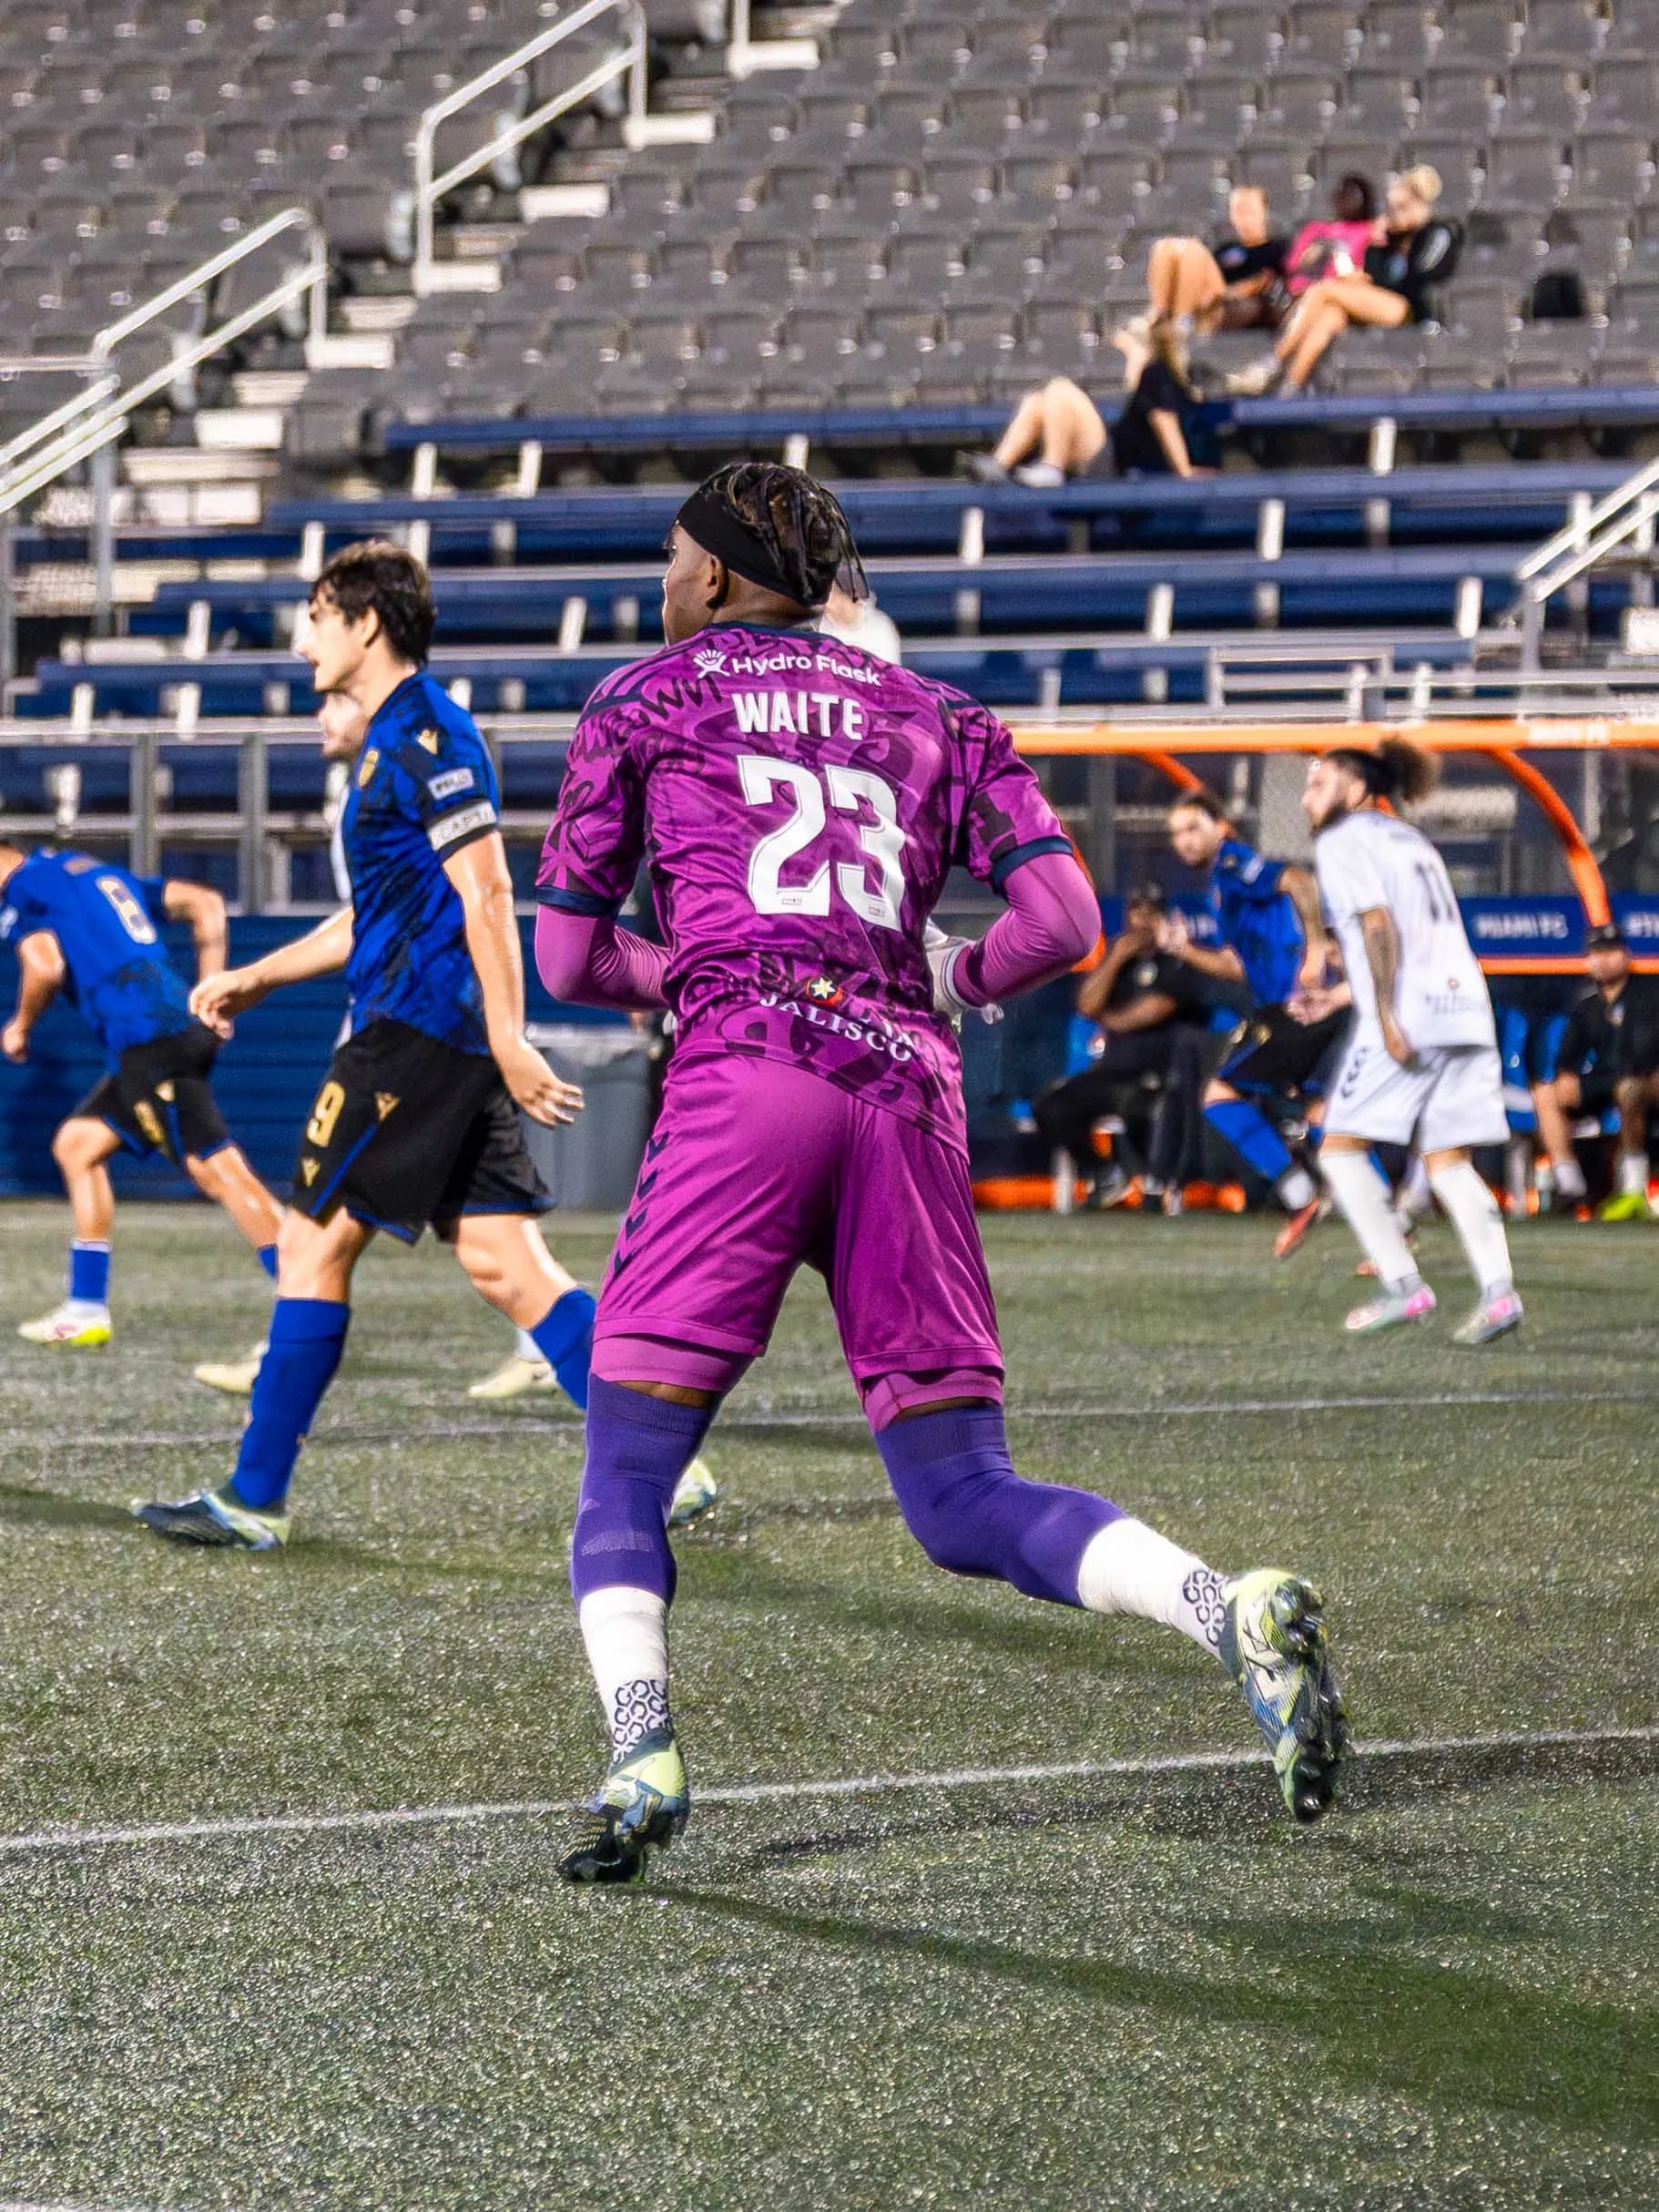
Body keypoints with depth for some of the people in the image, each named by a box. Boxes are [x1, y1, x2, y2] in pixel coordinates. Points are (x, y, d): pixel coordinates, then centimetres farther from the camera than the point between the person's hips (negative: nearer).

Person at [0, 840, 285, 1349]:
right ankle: (86, 1312, 20)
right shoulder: (97, 872, 27)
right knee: (77, 1145, 19)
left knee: (217, 1169, -14)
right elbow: (205, 904, 22)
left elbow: (45, 965, -14)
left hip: (147, 1039, -9)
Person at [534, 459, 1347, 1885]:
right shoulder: (931, 714, 23)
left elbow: (569, 962, 15)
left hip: (744, 1073, -3)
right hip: (909, 1091, 3)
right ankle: (1234, 1614, -17)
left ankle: (641, 1751, -18)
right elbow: (1065, 922, 11)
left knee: (626, 1479, 4)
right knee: (970, 1508, 5)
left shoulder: (644, 701, 16)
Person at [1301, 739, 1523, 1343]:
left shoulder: (1342, 842, 1)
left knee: (1341, 1148, 1)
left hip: (1406, 1017, -8)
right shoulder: (1410, 839, 26)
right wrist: (1340, 995, 30)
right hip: (1464, 1009, 8)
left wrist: (1387, 1016, -19)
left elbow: (1379, 924, -13)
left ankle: (1403, 1286, -9)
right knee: (1448, 1161, 6)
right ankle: (1498, 1288, -13)